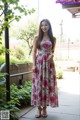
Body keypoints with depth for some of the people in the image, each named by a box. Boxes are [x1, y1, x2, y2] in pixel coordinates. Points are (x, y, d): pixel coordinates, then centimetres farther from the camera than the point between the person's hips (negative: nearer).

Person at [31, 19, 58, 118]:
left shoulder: (53, 39, 9)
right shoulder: (37, 38, 4)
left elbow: (53, 51, 15)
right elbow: (34, 52, 2)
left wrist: (52, 55, -9)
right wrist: (34, 65, -8)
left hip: (49, 63, 2)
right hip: (39, 63, -1)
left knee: (48, 85, 2)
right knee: (38, 84, -1)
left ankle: (44, 108, 14)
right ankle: (39, 109, 9)